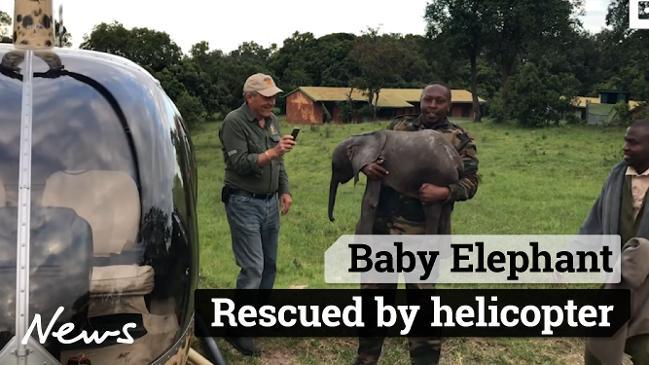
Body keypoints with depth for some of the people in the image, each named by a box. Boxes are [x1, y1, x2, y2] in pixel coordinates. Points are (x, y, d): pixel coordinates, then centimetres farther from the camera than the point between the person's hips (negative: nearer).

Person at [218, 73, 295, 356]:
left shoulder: (272, 120, 10)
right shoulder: (234, 122, -13)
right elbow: (239, 163, -21)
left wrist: (285, 191, 8)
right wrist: (271, 153, -28)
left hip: (270, 202, 7)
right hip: (244, 204, -7)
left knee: (269, 263, 13)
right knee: (252, 267, -8)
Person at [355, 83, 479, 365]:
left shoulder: (459, 139, 3)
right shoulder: (398, 126, 12)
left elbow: (470, 182, -3)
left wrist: (444, 193, -24)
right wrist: (366, 165, -12)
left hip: (424, 232, -3)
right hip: (383, 225, 4)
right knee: (374, 291, 14)